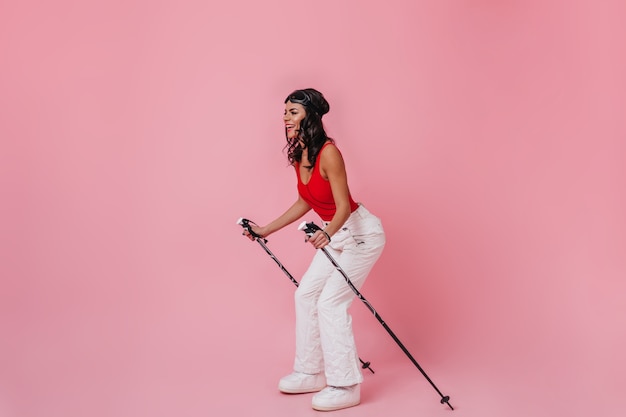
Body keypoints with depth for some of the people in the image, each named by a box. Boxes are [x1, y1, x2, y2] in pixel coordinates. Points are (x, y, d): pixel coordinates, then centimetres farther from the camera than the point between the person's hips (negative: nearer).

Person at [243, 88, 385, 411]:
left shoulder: (328, 153, -24)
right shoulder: (299, 154, 2)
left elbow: (343, 206, -25)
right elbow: (305, 202, 13)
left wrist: (327, 234, -44)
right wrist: (266, 230, 18)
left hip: (361, 233, -9)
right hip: (335, 234, 9)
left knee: (330, 302, -12)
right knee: (306, 294, 8)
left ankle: (345, 386, -2)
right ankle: (311, 373, 19)